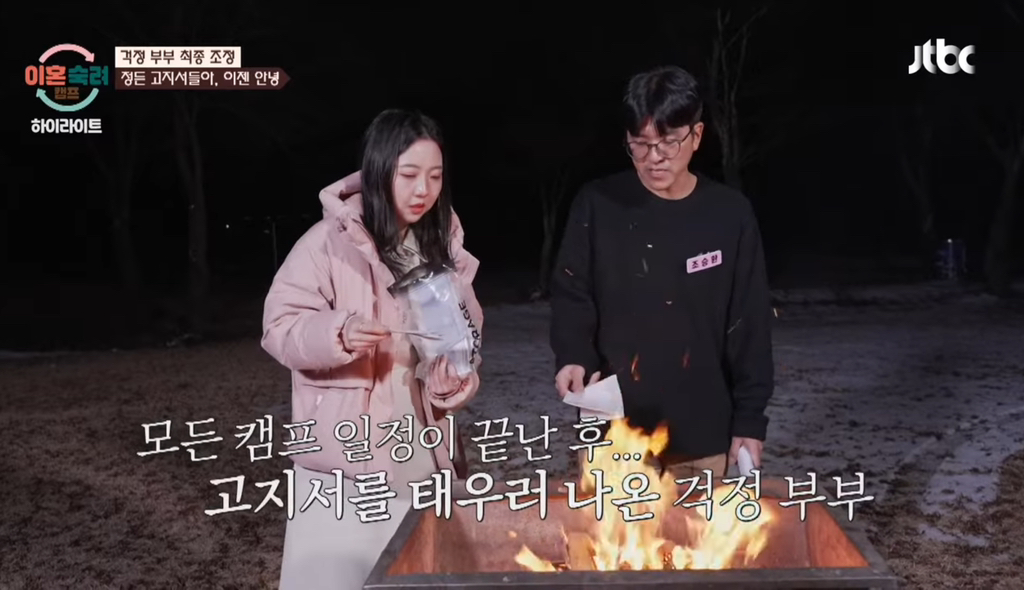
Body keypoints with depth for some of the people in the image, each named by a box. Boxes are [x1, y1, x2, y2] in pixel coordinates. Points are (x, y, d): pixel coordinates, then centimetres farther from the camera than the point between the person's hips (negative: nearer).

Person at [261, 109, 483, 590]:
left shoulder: (443, 246, 6)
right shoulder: (331, 240, -10)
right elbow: (280, 326, -10)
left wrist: (456, 382, -6)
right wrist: (337, 334, -29)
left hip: (422, 448, 5)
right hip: (345, 449, -4)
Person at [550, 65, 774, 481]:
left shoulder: (730, 215, -3)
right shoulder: (597, 205, -4)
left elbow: (750, 326, 1)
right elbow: (571, 295, 2)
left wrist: (750, 421, 0)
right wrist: (574, 357, -18)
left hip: (702, 436, 1)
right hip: (613, 431, 0)